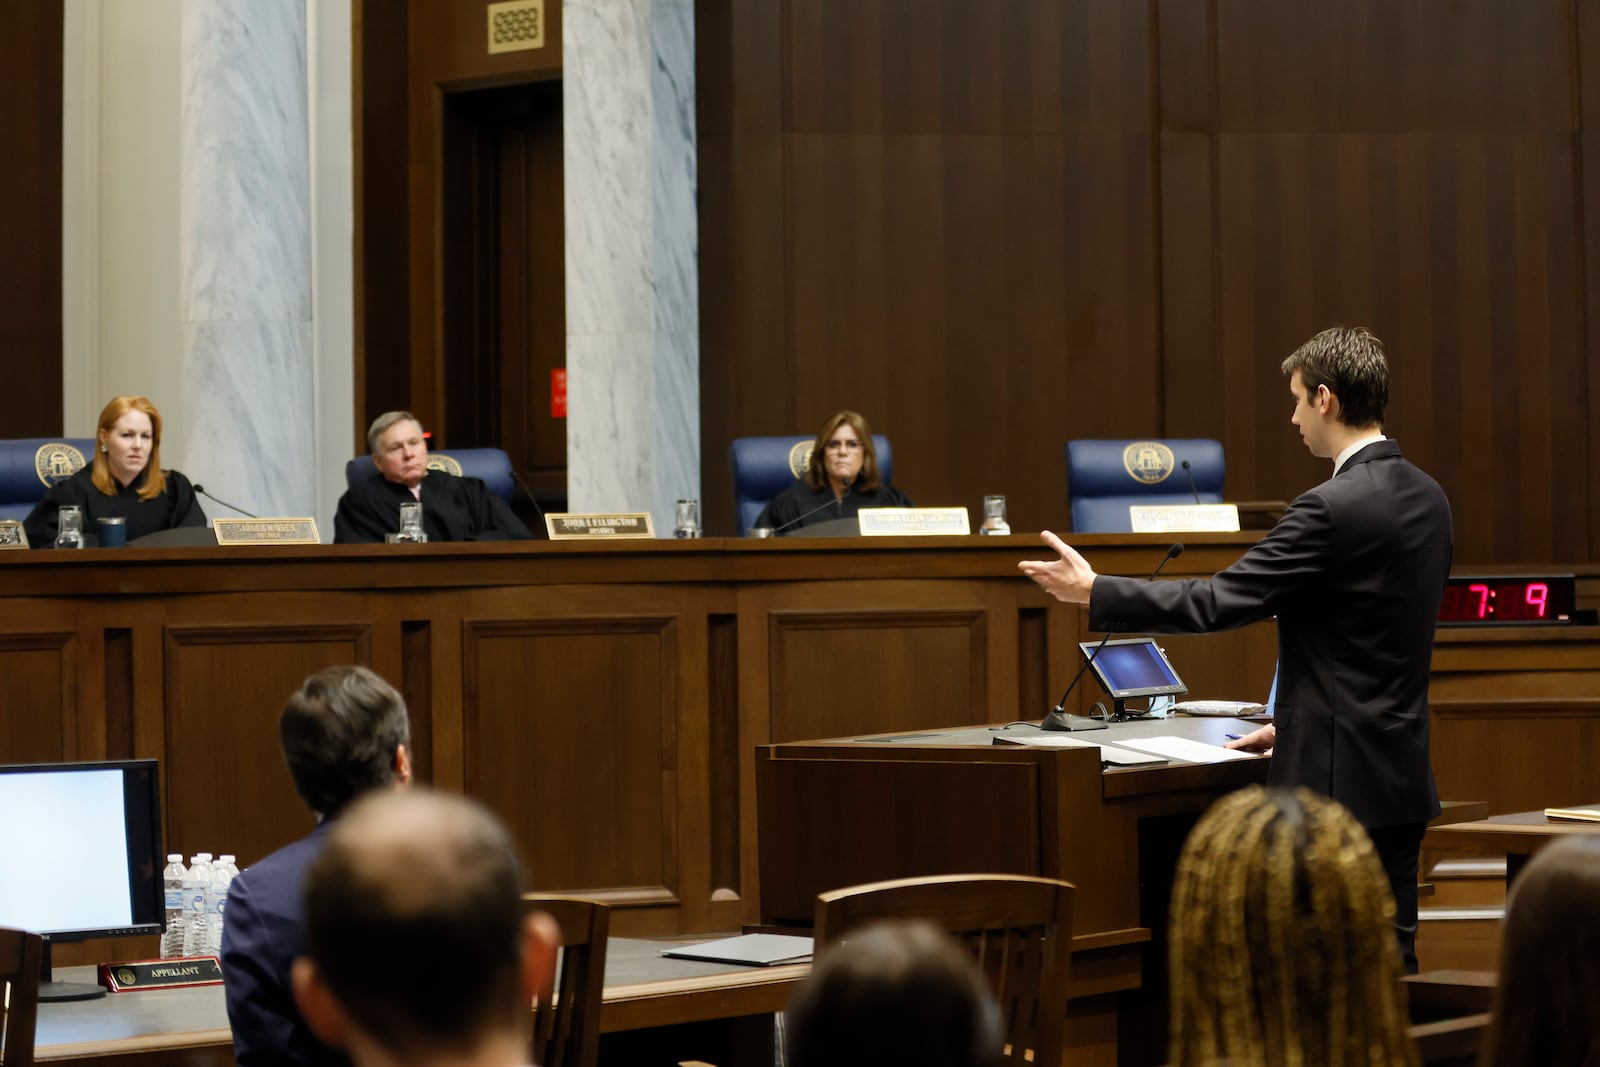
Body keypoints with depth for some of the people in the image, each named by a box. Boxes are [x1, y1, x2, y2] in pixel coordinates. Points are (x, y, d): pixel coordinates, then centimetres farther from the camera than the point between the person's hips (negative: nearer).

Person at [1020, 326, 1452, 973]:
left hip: (1337, 781, -9)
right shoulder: (1427, 498, 9)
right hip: (1403, 775, 9)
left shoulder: (1332, 508, -18)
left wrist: (1093, 592, -7)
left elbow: (1219, 603, -16)